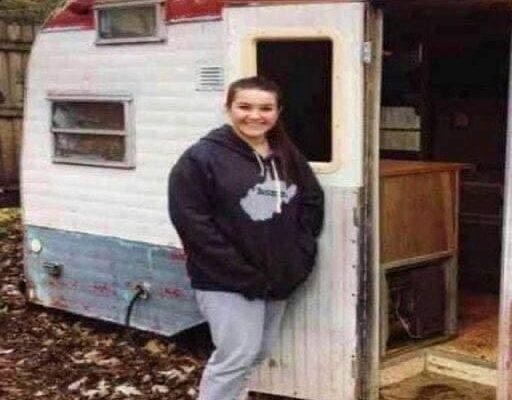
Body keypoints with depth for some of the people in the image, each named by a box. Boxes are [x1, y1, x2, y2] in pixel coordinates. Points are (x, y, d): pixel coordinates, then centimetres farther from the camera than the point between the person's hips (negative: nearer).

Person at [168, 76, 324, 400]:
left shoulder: (289, 157, 9)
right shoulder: (202, 157, -11)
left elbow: (313, 202, 16)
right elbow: (190, 221, -17)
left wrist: (300, 254, 0)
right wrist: (241, 273, -19)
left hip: (278, 277, 7)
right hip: (226, 281, -7)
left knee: (259, 354, 14)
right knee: (237, 356, -9)